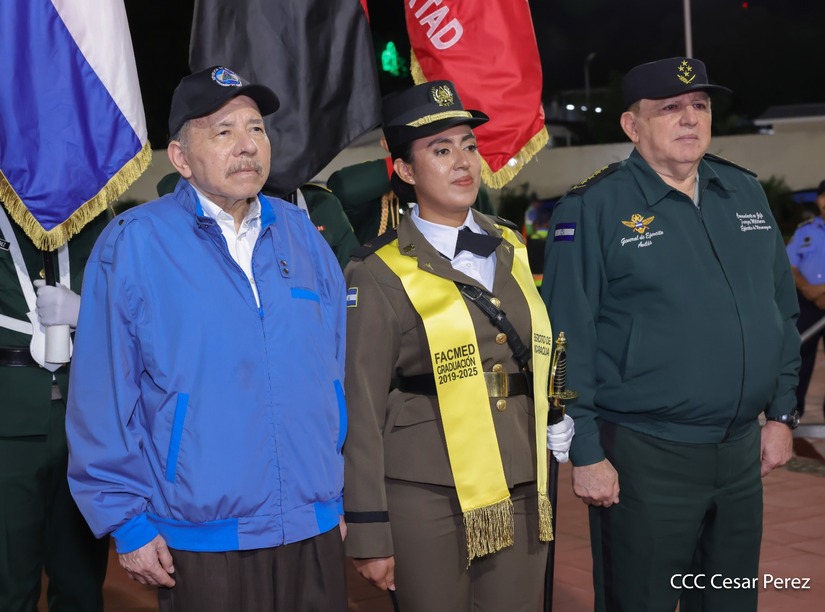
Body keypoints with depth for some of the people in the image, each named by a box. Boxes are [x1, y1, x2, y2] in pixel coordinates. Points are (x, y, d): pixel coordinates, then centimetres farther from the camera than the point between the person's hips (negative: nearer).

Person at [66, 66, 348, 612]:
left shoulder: (302, 236, 7)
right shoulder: (132, 244, -7)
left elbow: (336, 374, 12)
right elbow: (102, 397, -7)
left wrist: (341, 494, 12)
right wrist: (127, 521, -7)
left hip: (316, 532, 4)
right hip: (198, 542, -4)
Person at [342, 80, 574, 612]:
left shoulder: (510, 249, 8)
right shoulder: (380, 274, -9)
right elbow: (361, 409, -8)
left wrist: (558, 426, 8)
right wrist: (369, 535, -8)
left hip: (522, 491, 5)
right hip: (428, 498, -5)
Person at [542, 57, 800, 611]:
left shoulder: (746, 194, 8)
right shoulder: (595, 208, -11)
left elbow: (783, 310, 15)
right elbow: (568, 340, -13)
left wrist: (782, 413, 11)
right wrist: (586, 454, -14)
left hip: (743, 451, 6)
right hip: (643, 458, -6)